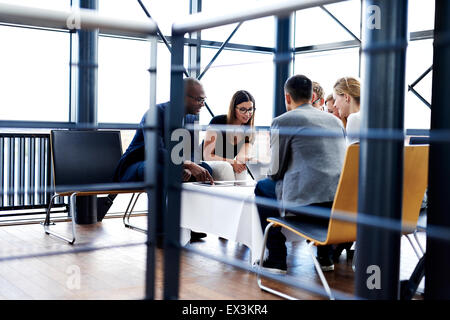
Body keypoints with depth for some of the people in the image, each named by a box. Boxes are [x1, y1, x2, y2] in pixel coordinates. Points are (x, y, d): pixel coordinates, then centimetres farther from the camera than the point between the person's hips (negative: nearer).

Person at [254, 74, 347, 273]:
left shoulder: (282, 122, 1)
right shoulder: (335, 120, 19)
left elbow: (276, 171, 2)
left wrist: (273, 176, 28)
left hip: (306, 201, -6)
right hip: (342, 202, 6)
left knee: (263, 188, 21)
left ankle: (277, 259, 18)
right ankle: (325, 256, 37)